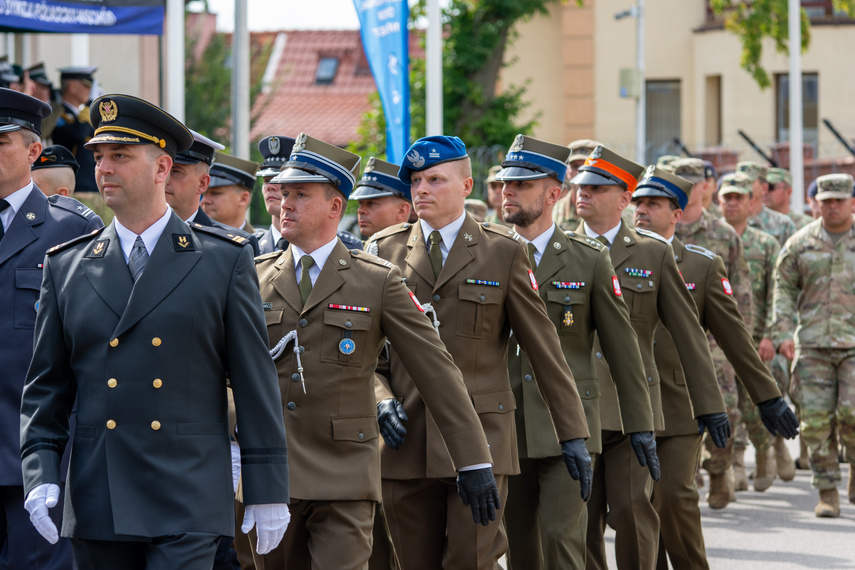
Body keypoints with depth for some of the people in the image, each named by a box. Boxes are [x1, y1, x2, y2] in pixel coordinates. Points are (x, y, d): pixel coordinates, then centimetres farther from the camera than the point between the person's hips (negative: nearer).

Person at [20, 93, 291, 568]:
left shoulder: (225, 261, 4)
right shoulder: (65, 267, 10)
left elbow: (255, 382, 3)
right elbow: (45, 385, 12)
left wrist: (268, 492, 0)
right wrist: (40, 473, -2)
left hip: (188, 509, -3)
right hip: (96, 509, 3)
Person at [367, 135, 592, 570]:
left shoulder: (504, 252, 3)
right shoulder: (384, 250, 9)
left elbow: (544, 349, 4)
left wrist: (573, 434, 2)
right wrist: (381, 399, -6)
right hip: (407, 444, 3)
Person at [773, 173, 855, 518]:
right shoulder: (801, 243, 7)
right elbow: (784, 288, 10)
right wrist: (784, 333, -1)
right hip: (812, 344, 2)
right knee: (816, 419, -4)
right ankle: (827, 493, 5)